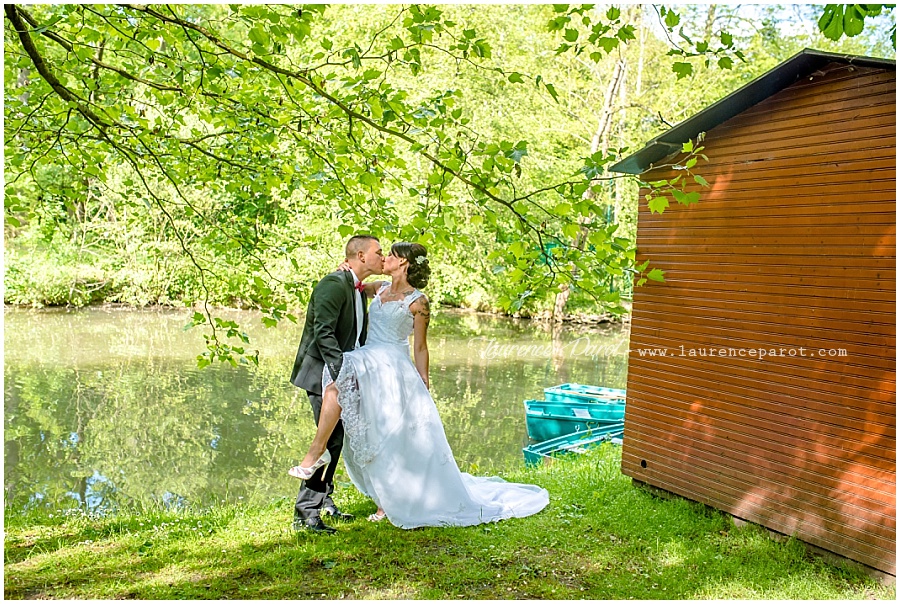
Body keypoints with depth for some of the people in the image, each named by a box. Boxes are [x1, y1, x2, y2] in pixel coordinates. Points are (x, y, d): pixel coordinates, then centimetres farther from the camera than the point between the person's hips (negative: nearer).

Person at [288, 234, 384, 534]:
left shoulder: (358, 290, 14)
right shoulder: (334, 284, -16)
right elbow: (323, 333, -25)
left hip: (341, 372, 10)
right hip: (323, 373, -10)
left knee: (336, 438, 16)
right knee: (331, 439, -12)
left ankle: (324, 501, 31)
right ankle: (305, 513, -5)